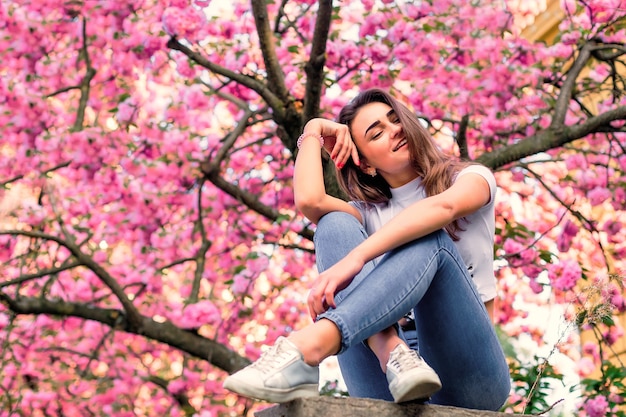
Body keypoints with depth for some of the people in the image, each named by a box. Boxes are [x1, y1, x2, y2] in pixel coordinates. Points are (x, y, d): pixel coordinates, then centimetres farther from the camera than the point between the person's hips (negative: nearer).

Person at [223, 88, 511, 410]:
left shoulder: (471, 177, 12)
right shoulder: (369, 215, 19)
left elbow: (444, 207, -15)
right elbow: (308, 200, -5)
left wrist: (354, 259, -28)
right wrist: (312, 133, 12)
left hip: (470, 369, -2)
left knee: (429, 237, -27)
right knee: (334, 225, -11)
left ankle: (308, 347, -49)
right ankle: (393, 357, -37)